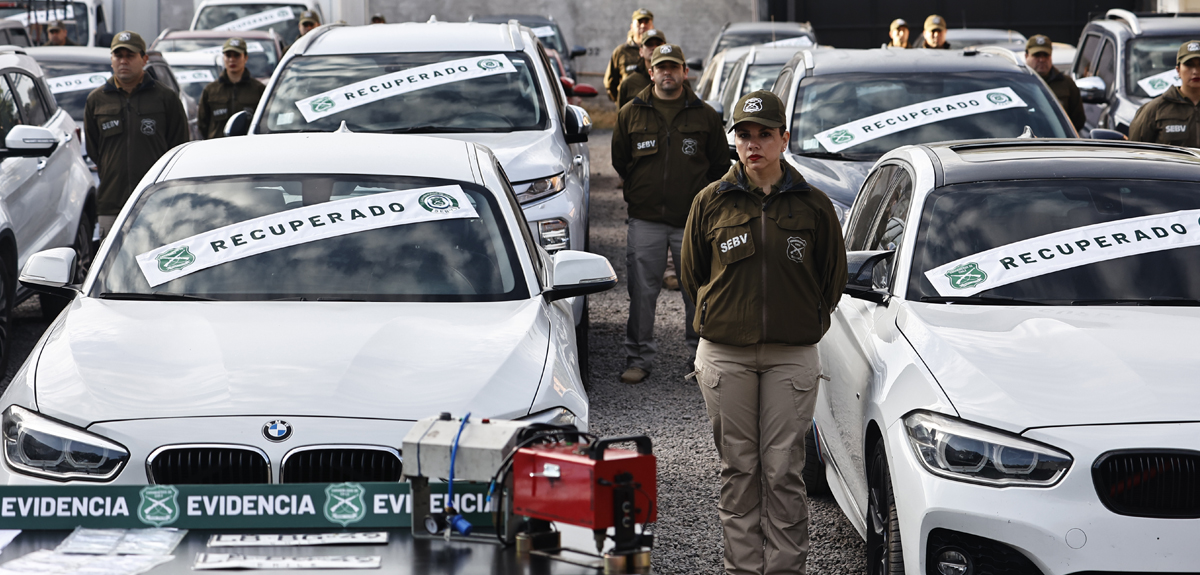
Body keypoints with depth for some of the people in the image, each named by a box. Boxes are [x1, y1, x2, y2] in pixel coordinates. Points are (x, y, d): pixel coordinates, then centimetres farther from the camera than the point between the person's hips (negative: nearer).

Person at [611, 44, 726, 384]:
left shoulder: (705, 116, 5)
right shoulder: (631, 114, 7)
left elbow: (720, 165, 12)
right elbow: (619, 161, 16)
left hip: (693, 220, -1)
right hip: (645, 219, 1)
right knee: (642, 292, 0)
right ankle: (639, 359, 8)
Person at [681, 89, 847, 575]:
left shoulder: (812, 206, 2)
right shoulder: (712, 202, 4)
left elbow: (833, 279, 11)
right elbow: (692, 274, 14)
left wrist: (801, 322, 8)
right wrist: (723, 316, 11)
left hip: (792, 356, -1)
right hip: (724, 353, 1)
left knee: (783, 470, -1)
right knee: (738, 468, 6)